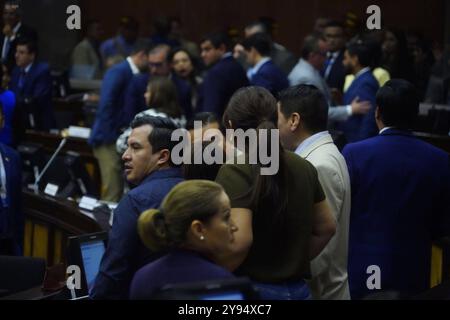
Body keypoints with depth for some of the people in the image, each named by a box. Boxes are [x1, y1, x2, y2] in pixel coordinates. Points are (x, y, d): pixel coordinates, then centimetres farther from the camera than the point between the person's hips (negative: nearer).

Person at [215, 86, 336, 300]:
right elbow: (326, 228, 14)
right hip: (298, 289, 6)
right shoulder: (304, 168, 6)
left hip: (252, 290, -6)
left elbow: (239, 240, -24)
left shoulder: (235, 172, -15)